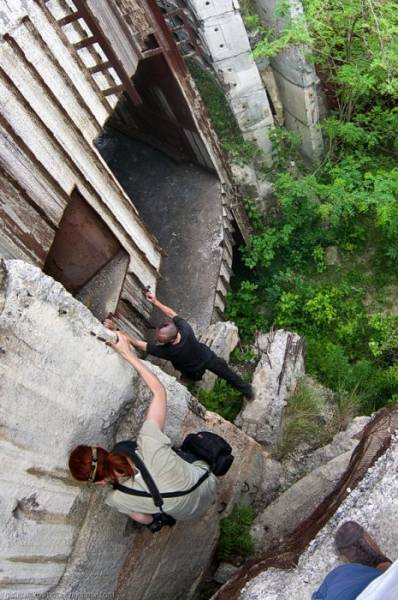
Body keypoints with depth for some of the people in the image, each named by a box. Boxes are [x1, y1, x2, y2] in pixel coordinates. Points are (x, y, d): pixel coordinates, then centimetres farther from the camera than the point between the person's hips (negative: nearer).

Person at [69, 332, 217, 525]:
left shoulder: (119, 500, -34)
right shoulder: (149, 443, -39)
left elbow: (146, 519, -10)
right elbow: (159, 390, -26)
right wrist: (129, 354, -20)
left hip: (189, 514, 0)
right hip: (208, 485, 0)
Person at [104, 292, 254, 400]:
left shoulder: (166, 351, -45)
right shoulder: (185, 328, -38)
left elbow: (136, 343, -43)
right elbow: (172, 313, -16)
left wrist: (115, 329, -44)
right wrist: (155, 302, -15)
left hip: (195, 371, -3)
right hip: (207, 356, 3)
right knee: (226, 372, 24)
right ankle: (247, 390, 45)